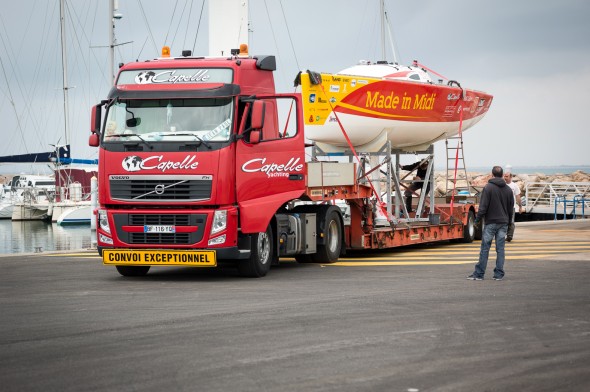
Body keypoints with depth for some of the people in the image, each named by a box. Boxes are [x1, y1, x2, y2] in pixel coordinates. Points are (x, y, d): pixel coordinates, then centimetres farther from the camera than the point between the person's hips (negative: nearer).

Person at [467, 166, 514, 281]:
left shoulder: (488, 188, -8)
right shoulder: (508, 190, 8)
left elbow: (483, 206, -11)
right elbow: (511, 208, 14)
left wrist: (478, 219, -2)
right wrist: (509, 222, 23)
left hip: (490, 222, -4)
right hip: (503, 223, 4)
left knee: (485, 249, -2)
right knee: (500, 249, 6)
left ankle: (479, 274, -1)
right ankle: (499, 274, 5)